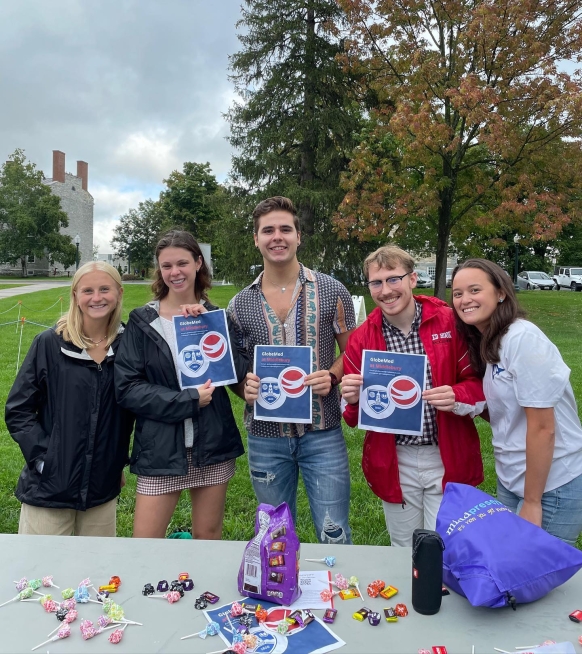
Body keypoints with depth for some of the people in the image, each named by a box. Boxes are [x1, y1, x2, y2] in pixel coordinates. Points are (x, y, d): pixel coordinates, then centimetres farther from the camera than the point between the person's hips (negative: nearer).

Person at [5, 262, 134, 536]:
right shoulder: (49, 343, -8)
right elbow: (18, 410, -4)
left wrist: (120, 460, 9)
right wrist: (42, 456, -12)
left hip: (103, 486, 3)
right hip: (49, 486, -2)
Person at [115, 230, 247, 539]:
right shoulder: (142, 321, -2)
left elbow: (240, 370, -6)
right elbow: (126, 387, -8)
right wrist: (188, 400, -16)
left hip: (212, 444, 2)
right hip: (160, 448, -1)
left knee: (208, 538, 15)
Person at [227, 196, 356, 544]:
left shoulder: (332, 291, -3)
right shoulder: (240, 303, 2)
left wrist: (332, 376, -15)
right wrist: (245, 387, -11)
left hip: (323, 433, -2)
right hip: (266, 436, 2)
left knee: (334, 535, 6)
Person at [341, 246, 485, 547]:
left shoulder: (450, 323, -9)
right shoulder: (361, 338, -3)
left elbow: (479, 384, -2)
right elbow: (353, 417, 2)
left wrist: (457, 398, -23)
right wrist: (352, 399, -20)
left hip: (447, 460, -2)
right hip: (393, 463, 2)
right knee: (403, 552, 20)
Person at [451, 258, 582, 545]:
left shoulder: (523, 338, -22)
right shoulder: (487, 343, 4)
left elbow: (542, 428, -22)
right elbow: (505, 413, 8)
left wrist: (532, 501, -16)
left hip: (551, 486, -8)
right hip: (512, 479, 8)